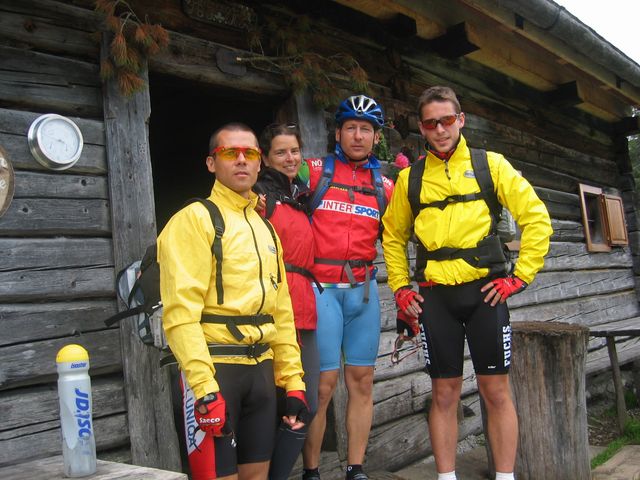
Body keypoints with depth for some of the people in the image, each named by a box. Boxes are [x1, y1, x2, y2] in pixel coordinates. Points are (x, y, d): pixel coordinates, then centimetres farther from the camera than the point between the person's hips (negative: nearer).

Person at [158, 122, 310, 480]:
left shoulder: (266, 229, 17)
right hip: (214, 369, -7)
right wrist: (205, 387, -22)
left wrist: (293, 380, 11)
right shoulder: (196, 219, -6)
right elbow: (181, 310, -16)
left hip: (262, 368, 7)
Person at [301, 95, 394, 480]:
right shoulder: (315, 171, 2)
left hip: (364, 289, 4)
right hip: (322, 288, -4)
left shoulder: (384, 184, 13)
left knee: (362, 381, 8)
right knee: (324, 384, -4)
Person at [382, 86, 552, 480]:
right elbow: (393, 236, 18)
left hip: (484, 291, -1)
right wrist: (400, 288, 9)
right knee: (445, 393, 8)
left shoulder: (490, 165, 3)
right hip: (434, 296, 2)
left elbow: (536, 217, 1)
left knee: (497, 391, 4)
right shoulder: (410, 178, 9)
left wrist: (520, 276, -4)